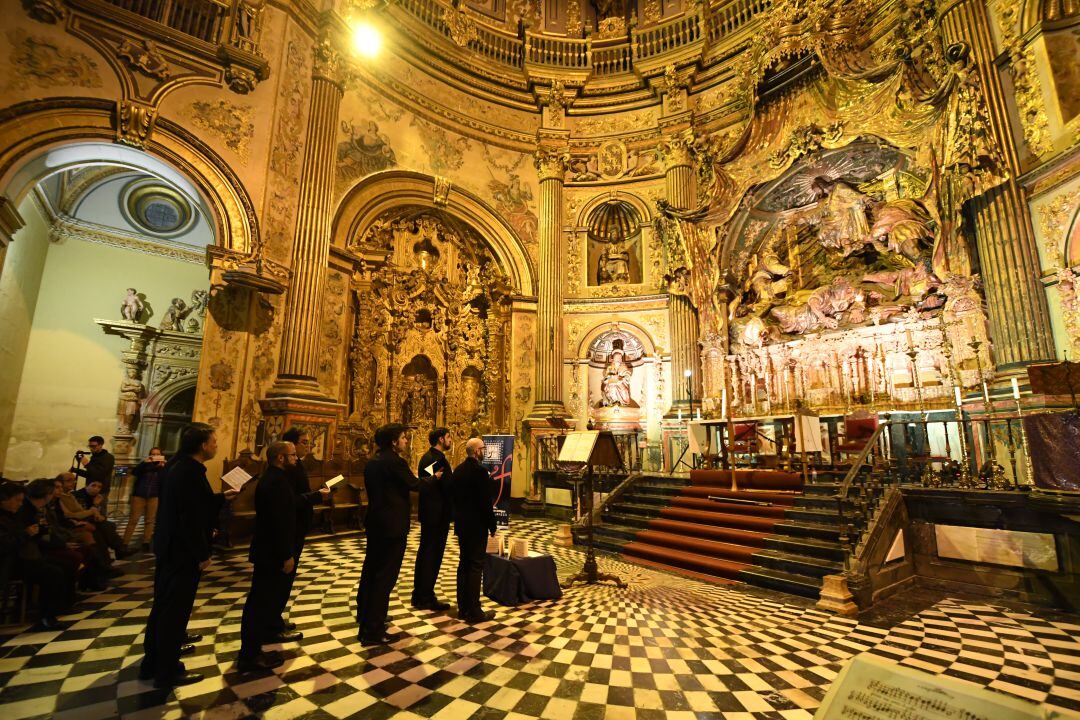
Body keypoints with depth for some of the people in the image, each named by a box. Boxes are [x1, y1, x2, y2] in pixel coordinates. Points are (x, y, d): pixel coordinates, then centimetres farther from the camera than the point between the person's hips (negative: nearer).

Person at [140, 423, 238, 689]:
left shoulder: (178, 466, 6)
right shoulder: (190, 472, -25)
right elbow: (191, 518, -25)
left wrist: (221, 497, 20)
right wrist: (202, 555, -17)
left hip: (168, 548, 10)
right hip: (183, 553, -10)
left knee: (162, 606, 21)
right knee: (176, 611, 4)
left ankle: (152, 663, 36)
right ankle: (167, 672, 19)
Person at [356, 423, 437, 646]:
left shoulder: (372, 462, 7)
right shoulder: (395, 461, -20)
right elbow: (414, 484, -12)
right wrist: (434, 477, 5)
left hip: (374, 523, 10)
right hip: (392, 525, -10)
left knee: (371, 568, 24)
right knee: (386, 576, -1)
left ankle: (364, 613, 42)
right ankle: (373, 631, 5)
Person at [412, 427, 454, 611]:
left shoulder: (427, 457, 12)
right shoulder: (438, 458, -19)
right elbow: (448, 486, -23)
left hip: (428, 512, 10)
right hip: (438, 513, -10)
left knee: (425, 552, 17)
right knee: (432, 555, 0)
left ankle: (420, 595, 27)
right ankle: (425, 598, 10)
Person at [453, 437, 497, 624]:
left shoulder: (458, 470, 6)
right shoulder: (480, 471, -19)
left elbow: (455, 496, 12)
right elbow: (486, 501, -19)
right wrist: (492, 525, -9)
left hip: (462, 524, 8)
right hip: (477, 525, -8)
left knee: (464, 564, 15)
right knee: (476, 566, 0)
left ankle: (463, 608, 24)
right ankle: (474, 612, 7)